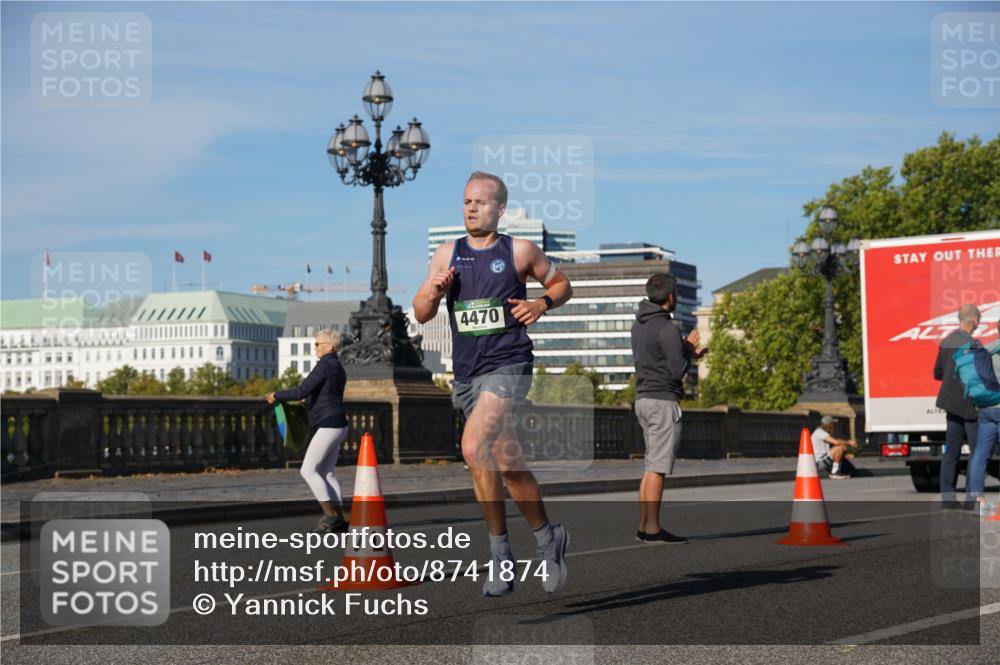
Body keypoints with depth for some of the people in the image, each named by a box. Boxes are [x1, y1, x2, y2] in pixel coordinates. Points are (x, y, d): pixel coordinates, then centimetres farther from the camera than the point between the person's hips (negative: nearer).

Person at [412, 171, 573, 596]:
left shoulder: (520, 252, 1)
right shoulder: (447, 255, 10)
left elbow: (562, 284, 14)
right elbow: (420, 314, 9)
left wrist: (543, 303, -6)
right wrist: (435, 290, -12)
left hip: (507, 366, -5)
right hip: (466, 373, 5)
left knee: (474, 447, -24)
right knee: (508, 465, 12)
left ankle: (500, 552, -15)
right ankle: (548, 538, 30)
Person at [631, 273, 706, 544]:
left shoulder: (639, 325, 13)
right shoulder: (667, 328, -15)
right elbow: (678, 371, -16)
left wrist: (687, 352, 17)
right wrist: (689, 349, 2)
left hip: (643, 399, 9)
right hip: (663, 401, -9)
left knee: (651, 466, 13)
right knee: (657, 467, -7)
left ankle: (644, 526, 12)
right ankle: (653, 529, -6)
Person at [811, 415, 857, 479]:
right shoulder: (820, 432, -17)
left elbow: (836, 440, 21)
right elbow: (836, 442, -25)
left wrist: (848, 441, 5)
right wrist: (849, 442, -10)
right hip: (820, 460, -11)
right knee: (841, 447, -23)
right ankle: (834, 472, -15)